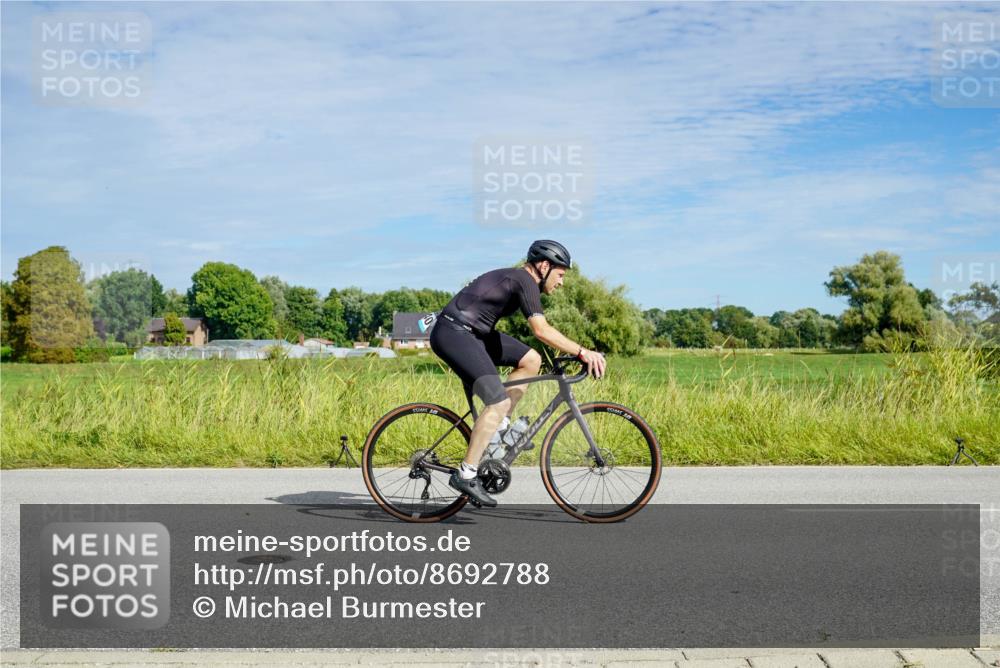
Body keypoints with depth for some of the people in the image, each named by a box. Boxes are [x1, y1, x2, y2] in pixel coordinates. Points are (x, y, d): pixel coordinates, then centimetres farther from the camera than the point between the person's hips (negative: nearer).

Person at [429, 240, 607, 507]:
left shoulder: (515, 278, 18)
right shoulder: (525, 280, -12)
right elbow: (541, 330, -23)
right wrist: (582, 352, -24)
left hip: (472, 333, 10)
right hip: (453, 333, -10)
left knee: (531, 360, 7)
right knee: (499, 402, -17)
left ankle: (499, 426, 11)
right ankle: (466, 475, -11)